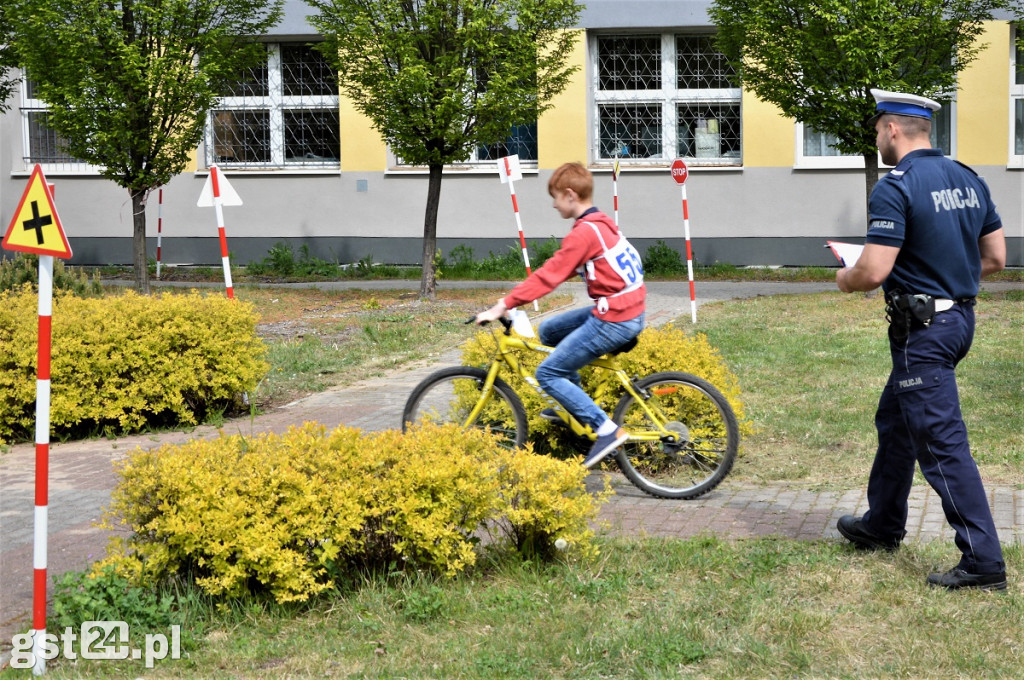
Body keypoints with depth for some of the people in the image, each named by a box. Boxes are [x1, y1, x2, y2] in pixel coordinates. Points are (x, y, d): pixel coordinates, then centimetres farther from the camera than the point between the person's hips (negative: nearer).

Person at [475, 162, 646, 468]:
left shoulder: (584, 233, -17)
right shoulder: (602, 223, 14)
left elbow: (548, 276, -20)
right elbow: (558, 270, 19)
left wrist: (502, 307, -18)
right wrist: (512, 299, 17)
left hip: (613, 319, -10)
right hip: (630, 311, 10)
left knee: (548, 373, -4)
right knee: (549, 330, 21)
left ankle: (606, 429, -9)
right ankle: (574, 405, 25)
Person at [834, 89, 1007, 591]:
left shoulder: (895, 188, -17)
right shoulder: (969, 181, 9)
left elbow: (874, 272, -22)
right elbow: (995, 258, 12)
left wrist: (845, 280, 0)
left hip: (922, 329, -9)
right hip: (960, 316, 9)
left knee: (942, 443, -7)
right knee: (894, 420, 23)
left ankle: (982, 560, -6)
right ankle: (881, 526, 37)